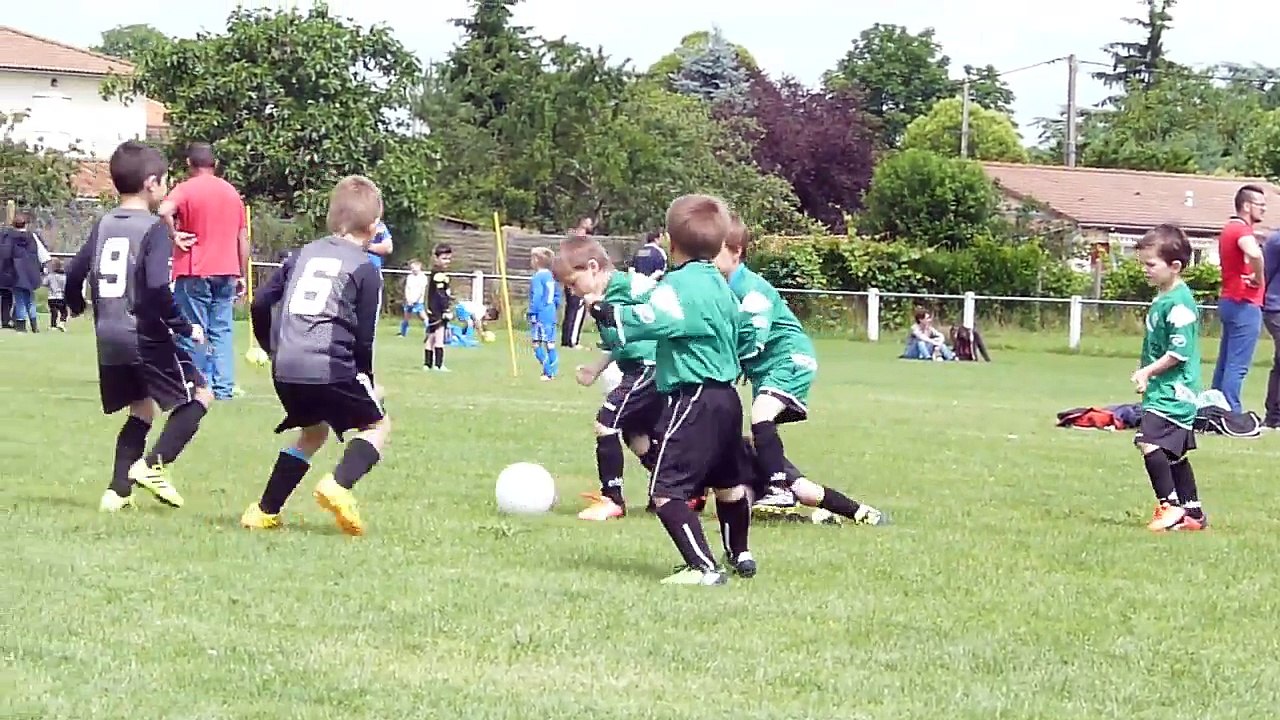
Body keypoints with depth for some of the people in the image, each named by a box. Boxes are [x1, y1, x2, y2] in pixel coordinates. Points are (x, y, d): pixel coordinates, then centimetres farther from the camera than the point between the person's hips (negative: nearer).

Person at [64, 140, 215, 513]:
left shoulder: (103, 226, 8)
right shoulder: (154, 229, -12)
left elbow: (74, 272, 10)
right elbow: (158, 289, -23)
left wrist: (77, 306, 31)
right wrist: (185, 328, -12)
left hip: (109, 342, 7)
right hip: (147, 338, -7)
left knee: (141, 410, 20)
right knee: (199, 396, 5)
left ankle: (118, 491, 10)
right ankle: (153, 464, -10)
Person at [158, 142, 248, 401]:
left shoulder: (186, 189, -4)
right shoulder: (232, 192, 13)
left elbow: (164, 211, -27)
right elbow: (243, 238, 14)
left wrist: (175, 236, -12)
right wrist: (241, 276, 18)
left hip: (194, 273, -5)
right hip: (227, 272, 5)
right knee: (222, 331, 7)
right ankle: (224, 388, 2)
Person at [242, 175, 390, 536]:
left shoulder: (304, 254, 17)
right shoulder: (366, 269, 1)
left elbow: (260, 302, 14)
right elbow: (364, 337, -1)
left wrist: (271, 347, 29)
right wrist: (367, 381, 15)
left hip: (285, 369, 6)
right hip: (330, 368, -6)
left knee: (313, 432, 26)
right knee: (378, 426, 11)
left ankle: (264, 511, 19)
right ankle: (338, 485, -14)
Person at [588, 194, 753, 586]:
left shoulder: (679, 285, -14)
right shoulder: (720, 285, 13)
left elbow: (641, 321, -27)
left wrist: (601, 310, -12)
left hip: (693, 400, -10)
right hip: (726, 396, 10)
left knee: (666, 489, -11)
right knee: (728, 482, 25)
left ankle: (703, 567, -18)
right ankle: (741, 556, 40)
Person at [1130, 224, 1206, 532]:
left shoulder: (1179, 303, -17)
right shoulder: (1162, 299, 14)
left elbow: (1179, 351, -21)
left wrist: (1148, 371, -15)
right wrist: (1148, 375, 16)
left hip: (1173, 392, -11)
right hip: (1164, 389, 11)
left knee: (1150, 443, -20)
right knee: (1175, 454, 14)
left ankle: (1170, 506, -14)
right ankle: (1193, 513, 22)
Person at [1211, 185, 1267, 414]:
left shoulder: (1229, 229, 16)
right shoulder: (1242, 230, -15)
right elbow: (1254, 253, -37)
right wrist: (1259, 279, -19)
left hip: (1229, 300, 10)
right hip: (1244, 304, -10)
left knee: (1225, 362, 14)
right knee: (1238, 366, -9)